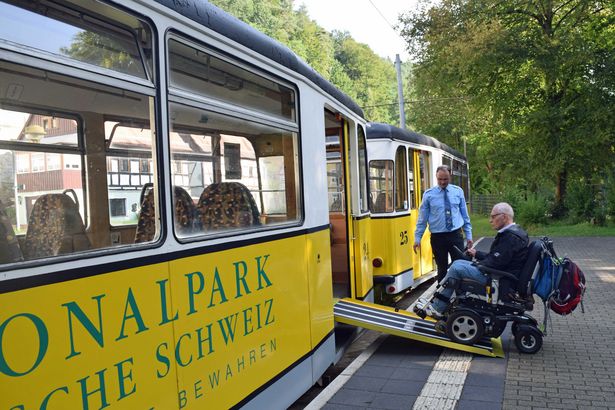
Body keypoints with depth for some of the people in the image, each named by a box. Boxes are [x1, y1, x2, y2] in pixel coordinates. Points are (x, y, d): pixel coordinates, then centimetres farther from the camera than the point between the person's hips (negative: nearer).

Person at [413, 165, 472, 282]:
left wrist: (469, 235, 8)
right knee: (442, 268, 8)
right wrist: (417, 238, -2)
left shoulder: (458, 191, 4)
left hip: (456, 235, 1)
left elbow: (465, 215, 9)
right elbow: (422, 219, 1)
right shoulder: (429, 194, -1)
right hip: (438, 237, -1)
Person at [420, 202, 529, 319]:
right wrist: (477, 254, 13)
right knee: (458, 263, 8)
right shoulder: (514, 231, 12)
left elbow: (495, 263, -23)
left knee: (456, 268, -11)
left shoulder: (510, 237, -21)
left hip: (500, 281, -11)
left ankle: (437, 308, -1)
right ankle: (436, 301, 8)